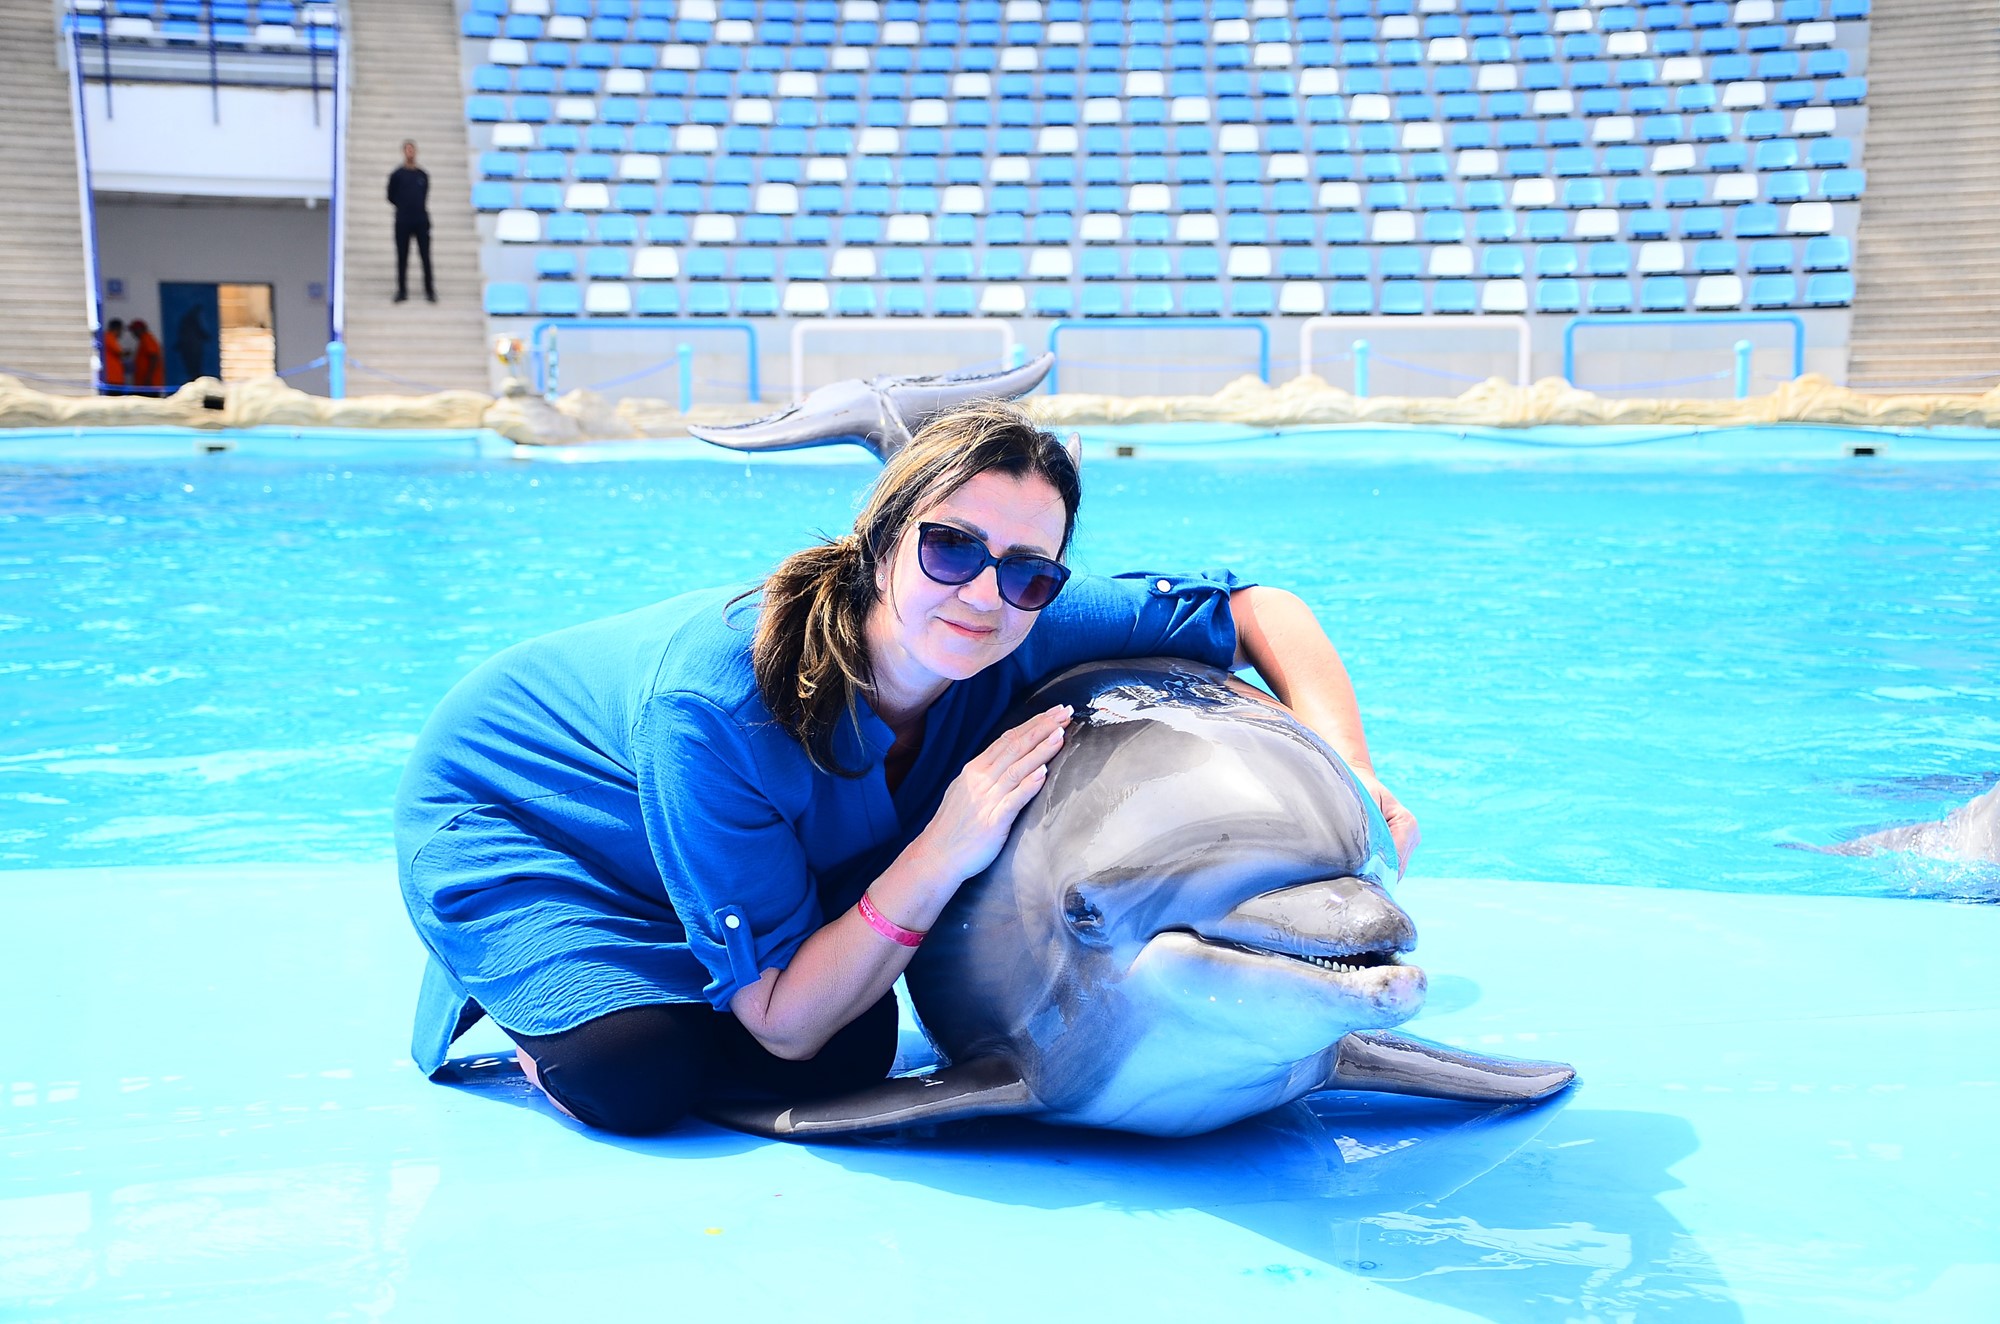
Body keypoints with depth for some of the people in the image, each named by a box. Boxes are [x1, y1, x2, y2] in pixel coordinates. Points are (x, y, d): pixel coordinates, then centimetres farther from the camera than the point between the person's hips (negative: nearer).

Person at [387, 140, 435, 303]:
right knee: (402, 257, 1)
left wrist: (419, 208, 7)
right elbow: (391, 197, 8)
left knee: (425, 256, -2)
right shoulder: (397, 174, 3)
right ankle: (402, 291, 7)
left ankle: (430, 290, 2)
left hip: (422, 221, 1)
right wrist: (404, 207, 8)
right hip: (403, 222, -1)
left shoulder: (423, 175, 9)